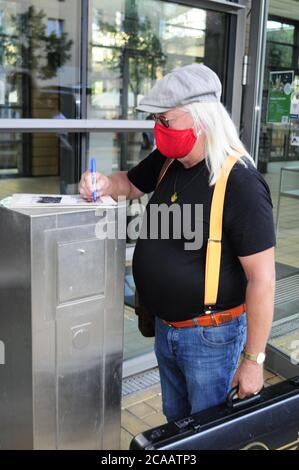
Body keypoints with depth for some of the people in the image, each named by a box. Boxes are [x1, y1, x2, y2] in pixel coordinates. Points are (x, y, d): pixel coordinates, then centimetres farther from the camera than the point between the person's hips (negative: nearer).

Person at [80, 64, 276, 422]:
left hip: (211, 335, -7)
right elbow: (131, 183, 19)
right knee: (174, 422, 27)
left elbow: (262, 278, -22)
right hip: (166, 327, 7)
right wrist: (105, 185, -5)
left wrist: (253, 360, -18)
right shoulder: (167, 161, -2)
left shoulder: (240, 182, -24)